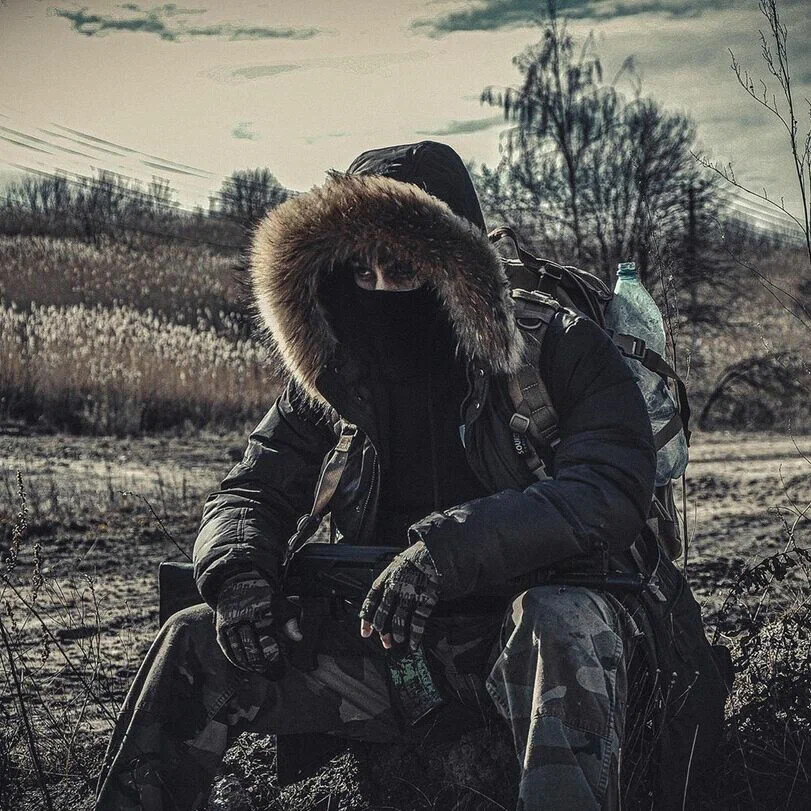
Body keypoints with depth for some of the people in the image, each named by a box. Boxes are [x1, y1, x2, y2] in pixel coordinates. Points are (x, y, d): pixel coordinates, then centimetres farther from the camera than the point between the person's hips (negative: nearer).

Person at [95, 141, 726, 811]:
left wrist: (452, 546, -34)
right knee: (196, 645, -12)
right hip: (387, 644, 4)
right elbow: (251, 495, 11)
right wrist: (239, 571, -15)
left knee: (563, 624, -39)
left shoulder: (564, 352, -6)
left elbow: (614, 491, -21)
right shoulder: (335, 376, 9)